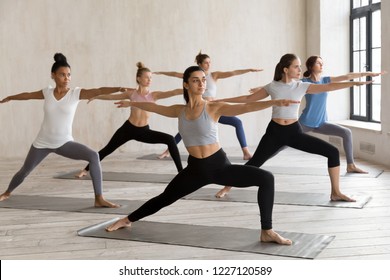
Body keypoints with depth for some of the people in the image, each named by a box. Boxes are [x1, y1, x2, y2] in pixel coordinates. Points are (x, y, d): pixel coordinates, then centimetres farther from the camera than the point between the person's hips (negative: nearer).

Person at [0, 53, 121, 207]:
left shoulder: (76, 93, -12)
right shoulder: (47, 92, -4)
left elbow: (99, 91, -28)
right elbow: (27, 95, 16)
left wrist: (119, 88, -44)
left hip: (65, 143, -2)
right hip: (42, 143, 2)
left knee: (93, 156, -26)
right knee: (25, 171, 17)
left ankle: (99, 199, -20)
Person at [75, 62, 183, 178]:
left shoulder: (154, 95, -2)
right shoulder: (131, 93, -1)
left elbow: (174, 92, -15)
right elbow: (111, 97, 9)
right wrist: (95, 96, 14)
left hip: (144, 131, 0)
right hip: (128, 128, 0)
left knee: (170, 139, -17)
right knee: (108, 149, 5)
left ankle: (181, 171, -11)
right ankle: (86, 170, 24)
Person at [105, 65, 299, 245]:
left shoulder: (214, 108, -9)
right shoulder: (179, 110, 3)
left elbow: (245, 107, -23)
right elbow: (153, 107, 20)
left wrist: (275, 102, -36)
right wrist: (131, 103, 34)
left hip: (220, 166, -3)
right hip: (195, 169, 3)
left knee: (266, 178, -21)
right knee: (165, 198, 16)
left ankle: (267, 232, -11)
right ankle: (128, 220, 40)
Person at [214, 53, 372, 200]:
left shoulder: (302, 86, 0)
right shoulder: (272, 87, -2)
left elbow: (328, 87, -8)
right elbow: (248, 99, 7)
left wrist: (353, 83, -17)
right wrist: (220, 101, 7)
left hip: (294, 132, 2)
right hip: (274, 132, -1)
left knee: (333, 152, -8)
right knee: (254, 163, 1)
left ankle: (335, 193, 3)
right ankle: (227, 188, 23)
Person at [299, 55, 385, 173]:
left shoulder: (325, 80, 3)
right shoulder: (304, 82, -9)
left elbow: (346, 77, -1)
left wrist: (368, 73, -3)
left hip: (320, 123, 4)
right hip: (305, 123, -4)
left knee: (346, 132, -4)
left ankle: (351, 166, 2)